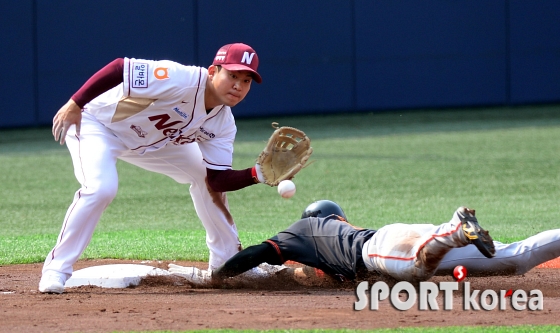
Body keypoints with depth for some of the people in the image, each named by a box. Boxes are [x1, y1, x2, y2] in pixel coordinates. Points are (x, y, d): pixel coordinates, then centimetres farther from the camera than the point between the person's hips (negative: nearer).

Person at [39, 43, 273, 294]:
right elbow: (119, 68, -39)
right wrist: (75, 105, -41)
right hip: (97, 123, -8)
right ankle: (56, 268, -19)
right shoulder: (182, 80, -34)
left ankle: (226, 264, 21)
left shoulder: (223, 124, -10)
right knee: (101, 188, -32)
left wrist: (258, 174, -29)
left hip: (150, 141, 8)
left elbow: (218, 180, -11)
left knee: (205, 176, 7)